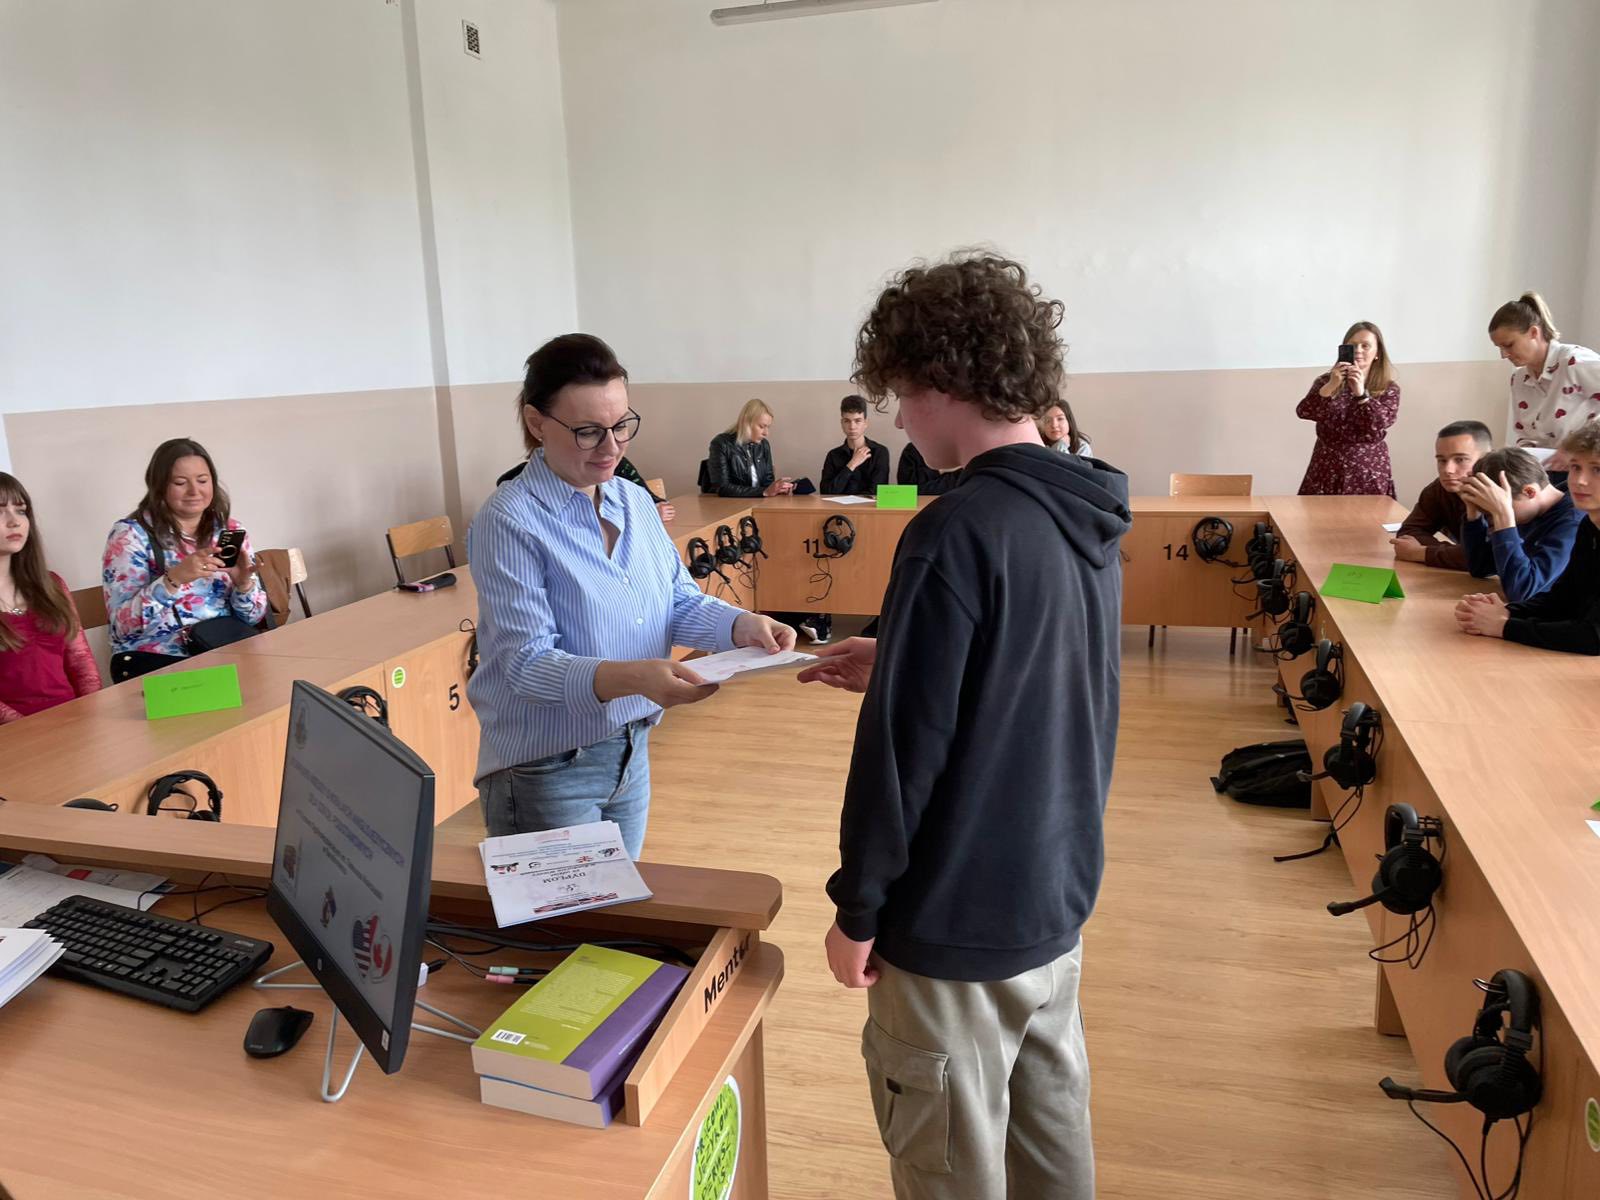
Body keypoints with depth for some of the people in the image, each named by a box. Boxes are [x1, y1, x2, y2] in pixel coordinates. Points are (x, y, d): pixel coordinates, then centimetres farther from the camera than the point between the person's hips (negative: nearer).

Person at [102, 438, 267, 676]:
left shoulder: (230, 531, 7)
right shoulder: (131, 534, -4)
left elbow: (253, 617, 7)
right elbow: (123, 624, -14)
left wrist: (244, 583, -14)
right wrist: (173, 579, -27)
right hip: (153, 660, -4)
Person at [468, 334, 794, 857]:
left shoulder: (636, 502, 4)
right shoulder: (509, 521, -17)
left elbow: (680, 602, 5)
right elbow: (527, 663, -22)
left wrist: (741, 625, -16)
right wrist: (632, 678, -38)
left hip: (631, 751, 7)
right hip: (546, 769, -6)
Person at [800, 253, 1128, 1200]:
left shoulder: (957, 533, -23)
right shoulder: (1090, 523, 3)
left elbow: (904, 747, -21)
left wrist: (857, 909, -9)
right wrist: (896, 668, 10)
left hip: (960, 920, -8)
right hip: (1059, 895, 8)